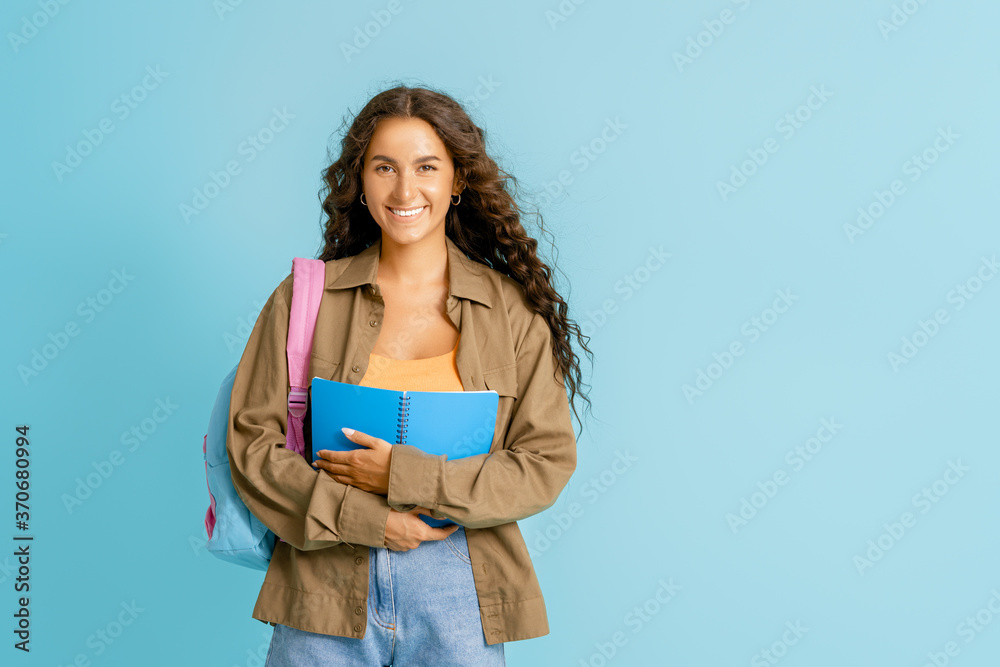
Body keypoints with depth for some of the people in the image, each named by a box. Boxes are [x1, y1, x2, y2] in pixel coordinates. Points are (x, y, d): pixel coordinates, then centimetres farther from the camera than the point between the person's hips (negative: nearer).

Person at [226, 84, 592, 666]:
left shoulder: (513, 307, -1)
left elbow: (548, 463, -3)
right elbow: (252, 440, -1)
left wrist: (408, 477, -14)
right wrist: (364, 518, -13)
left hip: (459, 595, 0)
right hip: (326, 588, 0)